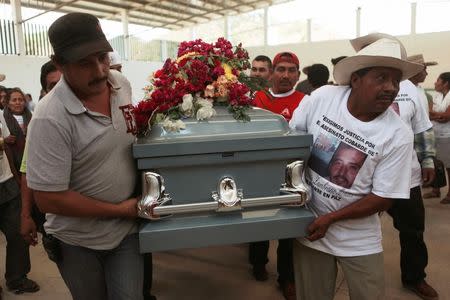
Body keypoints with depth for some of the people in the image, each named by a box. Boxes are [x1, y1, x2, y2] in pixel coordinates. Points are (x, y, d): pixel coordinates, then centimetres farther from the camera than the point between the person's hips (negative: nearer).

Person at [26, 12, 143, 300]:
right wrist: (119, 210, -17)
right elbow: (49, 199, -23)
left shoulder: (123, 84, -7)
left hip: (127, 229, 3)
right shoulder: (51, 118, -26)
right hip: (78, 242, -3)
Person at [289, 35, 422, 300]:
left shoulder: (399, 135, -18)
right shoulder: (322, 97, -14)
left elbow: (384, 198, -13)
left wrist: (330, 219, -16)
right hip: (308, 224, 1)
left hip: (358, 238, -1)